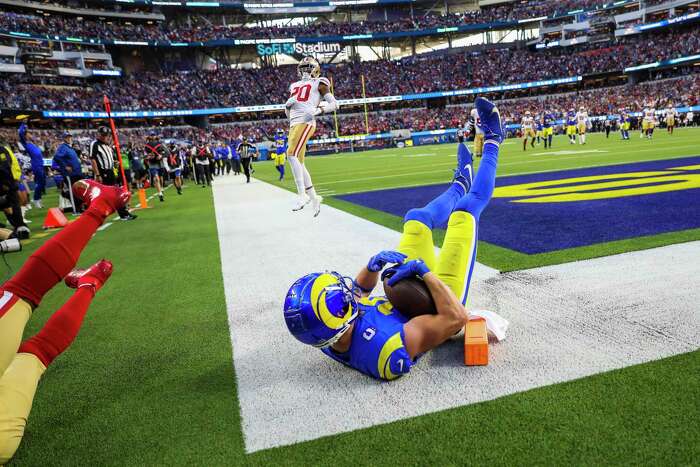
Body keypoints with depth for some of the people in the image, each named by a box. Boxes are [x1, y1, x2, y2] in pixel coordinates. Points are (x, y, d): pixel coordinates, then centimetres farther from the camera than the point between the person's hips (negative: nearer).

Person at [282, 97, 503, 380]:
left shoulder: (326, 339, -23)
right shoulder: (387, 348, -47)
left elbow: (359, 290, -4)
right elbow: (456, 318, -38)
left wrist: (373, 266, -23)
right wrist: (426, 272, -36)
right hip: (438, 300, -5)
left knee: (417, 217, 11)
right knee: (465, 211, -5)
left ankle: (460, 183, 44)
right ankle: (491, 142, 22)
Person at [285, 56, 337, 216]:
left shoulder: (318, 83, 9)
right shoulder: (295, 86, 28)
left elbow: (334, 104, 1)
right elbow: (288, 112, 30)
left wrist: (318, 110, -13)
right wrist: (287, 105, 8)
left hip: (305, 123, -7)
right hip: (293, 124, 7)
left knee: (292, 156, -22)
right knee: (299, 163, 5)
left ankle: (303, 195, -20)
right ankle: (314, 198, 14)